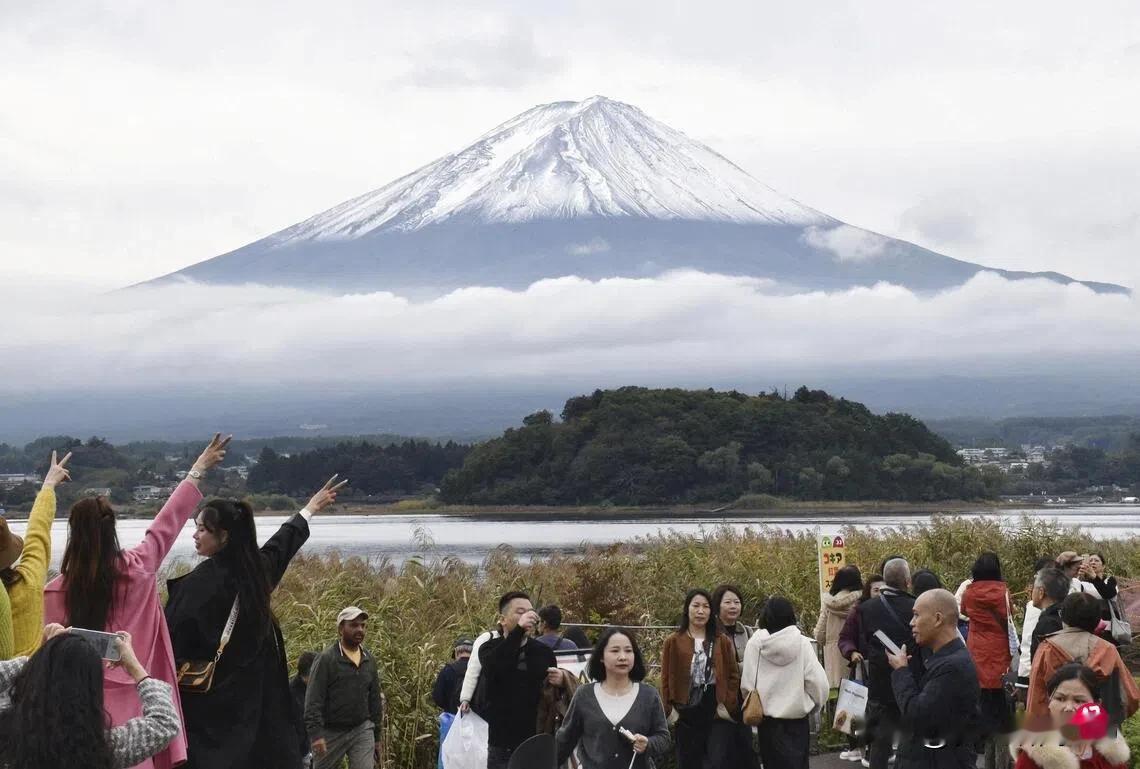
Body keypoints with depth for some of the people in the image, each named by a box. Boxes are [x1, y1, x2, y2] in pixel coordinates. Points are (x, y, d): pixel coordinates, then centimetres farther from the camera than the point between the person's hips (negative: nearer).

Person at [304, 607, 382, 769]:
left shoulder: (369, 661, 9)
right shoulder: (326, 659, -9)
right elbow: (313, 700, -14)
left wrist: (377, 736, 16)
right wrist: (316, 733, -24)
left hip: (362, 731, 4)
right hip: (331, 732, -4)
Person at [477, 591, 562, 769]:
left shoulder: (544, 652, 11)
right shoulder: (490, 648, 4)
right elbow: (493, 666, -22)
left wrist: (561, 680, -4)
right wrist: (519, 629, -27)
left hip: (539, 742, 2)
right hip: (503, 746, -2)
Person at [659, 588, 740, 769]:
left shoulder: (722, 641, 7)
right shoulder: (673, 641, 3)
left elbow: (734, 675, 6)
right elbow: (666, 679, 3)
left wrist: (728, 705, -6)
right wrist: (670, 710, -5)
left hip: (717, 712, 0)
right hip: (687, 714, 0)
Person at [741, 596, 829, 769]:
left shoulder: (755, 643, -7)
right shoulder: (801, 643, -8)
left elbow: (747, 683, -7)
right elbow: (818, 682, -9)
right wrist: (814, 705, 10)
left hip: (767, 719, 1)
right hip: (797, 717, 0)